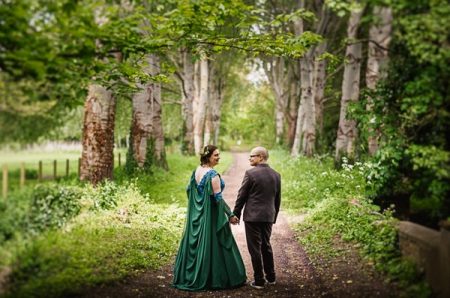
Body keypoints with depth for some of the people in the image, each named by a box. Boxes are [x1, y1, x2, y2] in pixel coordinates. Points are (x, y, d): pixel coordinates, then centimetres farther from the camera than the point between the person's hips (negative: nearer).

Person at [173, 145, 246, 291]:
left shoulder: (196, 171, 4)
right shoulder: (213, 175, -20)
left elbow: (189, 190, 12)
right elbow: (218, 198, -20)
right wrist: (230, 214, -12)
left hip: (196, 214, 8)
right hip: (211, 215, -8)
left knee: (195, 243, 15)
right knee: (211, 245, 0)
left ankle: (187, 276, 22)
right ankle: (215, 278, 8)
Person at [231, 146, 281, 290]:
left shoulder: (250, 173, -12)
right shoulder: (276, 175, 5)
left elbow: (241, 196, -8)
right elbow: (278, 199, 11)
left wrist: (235, 214, 2)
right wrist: (274, 216, 21)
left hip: (252, 216, -6)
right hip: (268, 217, 6)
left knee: (255, 248, 2)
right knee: (266, 246, 20)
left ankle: (259, 281, 7)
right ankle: (270, 277, 27)